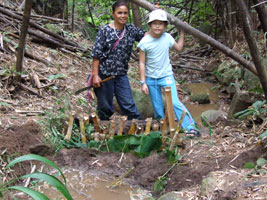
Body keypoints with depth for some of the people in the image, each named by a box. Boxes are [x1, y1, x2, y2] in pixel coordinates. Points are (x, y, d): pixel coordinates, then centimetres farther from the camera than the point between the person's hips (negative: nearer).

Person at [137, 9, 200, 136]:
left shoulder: (167, 37, -5)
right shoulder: (145, 42, -11)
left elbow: (179, 48, 15)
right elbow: (142, 63, -6)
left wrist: (182, 32, 9)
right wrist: (143, 82, -9)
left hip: (166, 76, 0)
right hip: (151, 79, 0)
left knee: (175, 103, -14)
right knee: (157, 108, 7)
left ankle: (190, 127, -8)